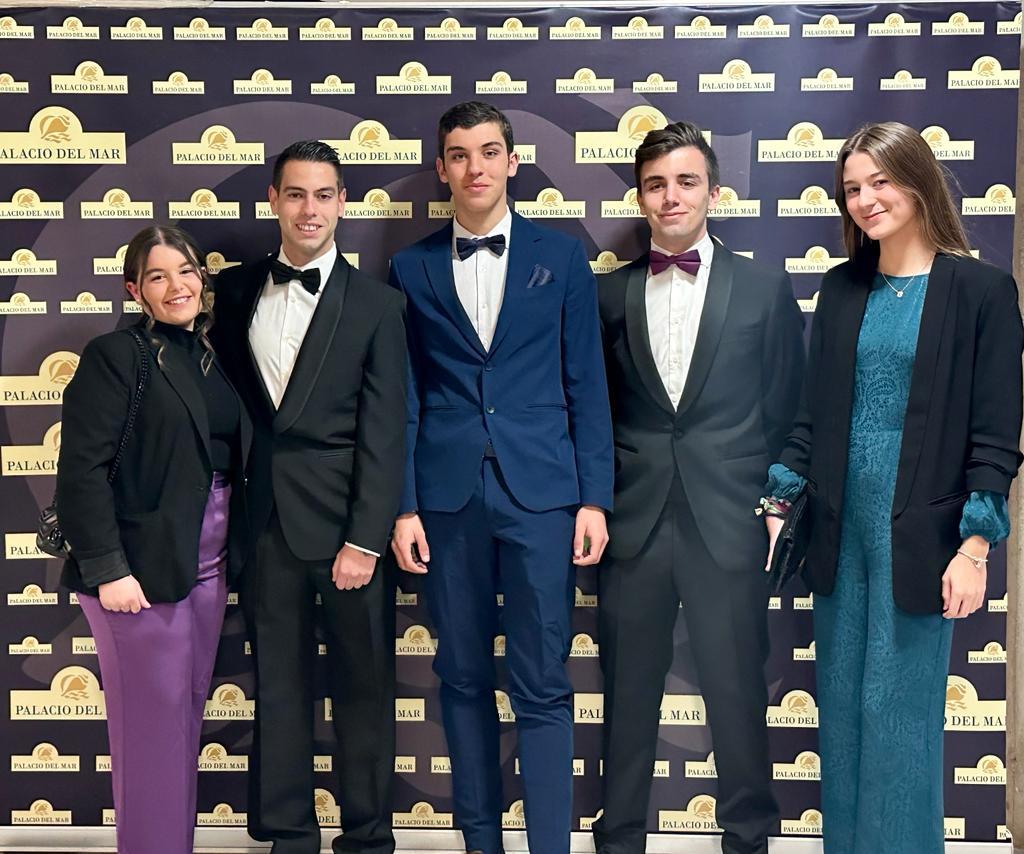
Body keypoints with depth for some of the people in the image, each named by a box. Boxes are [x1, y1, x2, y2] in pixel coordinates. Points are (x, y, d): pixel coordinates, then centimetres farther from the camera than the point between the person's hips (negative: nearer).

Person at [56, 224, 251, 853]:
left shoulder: (214, 358, 11)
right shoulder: (116, 356, -8)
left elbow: (233, 460, 12)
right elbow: (82, 470, -13)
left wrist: (231, 557, 6)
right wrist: (106, 569, -17)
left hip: (209, 566, 7)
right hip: (142, 567, -6)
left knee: (189, 714, 14)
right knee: (152, 723, 1)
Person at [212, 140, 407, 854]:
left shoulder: (377, 305, -3)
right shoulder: (236, 290, 8)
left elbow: (384, 434, -7)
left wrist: (365, 540, -12)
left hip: (344, 523, -3)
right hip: (265, 520, 3)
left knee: (363, 685, 6)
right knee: (278, 683, 11)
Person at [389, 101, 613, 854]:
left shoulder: (562, 257, 6)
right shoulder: (412, 268, 8)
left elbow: (587, 386, 4)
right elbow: (403, 398, 6)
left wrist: (595, 496, -2)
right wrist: (403, 506, 0)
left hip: (541, 493, -1)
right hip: (448, 496, 2)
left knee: (542, 685, 0)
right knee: (464, 678, 9)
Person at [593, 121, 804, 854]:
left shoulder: (766, 289, 4)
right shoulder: (607, 293, 7)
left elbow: (787, 411, 5)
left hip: (729, 521, -1)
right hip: (633, 520, 1)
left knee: (738, 693, 7)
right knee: (629, 693, 10)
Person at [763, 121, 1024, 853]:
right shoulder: (842, 288, 8)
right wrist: (779, 503, 6)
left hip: (919, 531, -5)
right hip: (840, 526, 5)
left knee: (900, 712, 2)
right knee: (841, 707, 12)